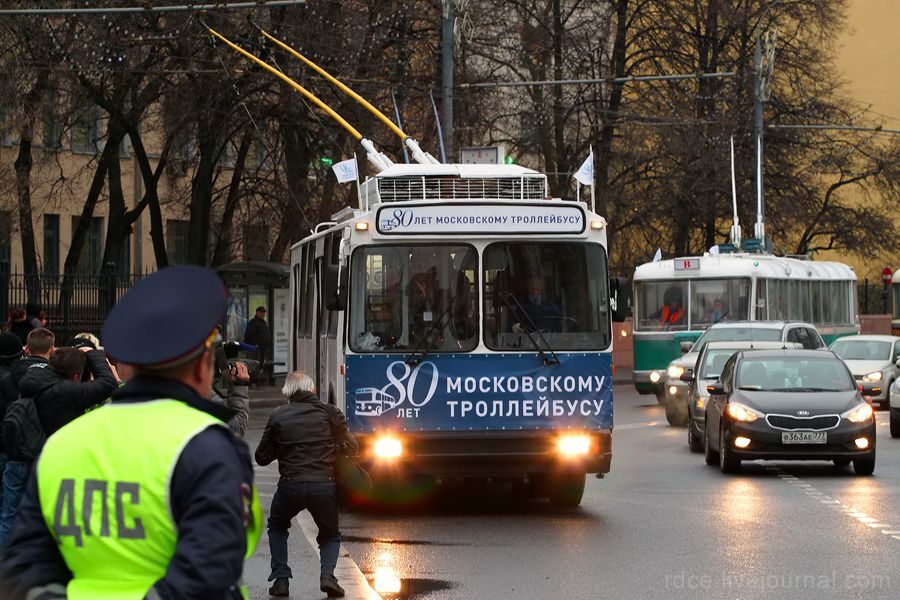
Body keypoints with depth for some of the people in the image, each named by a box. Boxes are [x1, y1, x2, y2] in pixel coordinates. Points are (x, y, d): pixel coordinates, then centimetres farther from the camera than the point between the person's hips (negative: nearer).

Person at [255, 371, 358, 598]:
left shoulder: (278, 416, 7)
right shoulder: (329, 412, 6)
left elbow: (262, 458, 12)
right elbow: (351, 447, 10)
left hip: (290, 486, 0)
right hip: (324, 485, 0)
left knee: (277, 528, 28)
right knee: (330, 534, 23)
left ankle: (280, 577, 12)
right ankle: (327, 574, -5)